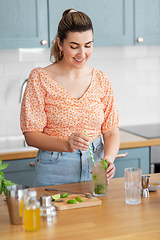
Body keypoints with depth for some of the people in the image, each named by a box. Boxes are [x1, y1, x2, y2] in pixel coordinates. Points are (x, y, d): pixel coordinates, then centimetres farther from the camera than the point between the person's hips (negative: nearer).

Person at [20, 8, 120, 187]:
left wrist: (108, 158, -18)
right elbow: (31, 135, -11)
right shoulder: (40, 78, -8)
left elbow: (111, 131, 2)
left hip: (95, 168, 3)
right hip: (55, 171, -3)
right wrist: (66, 144, -28)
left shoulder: (101, 80, 2)